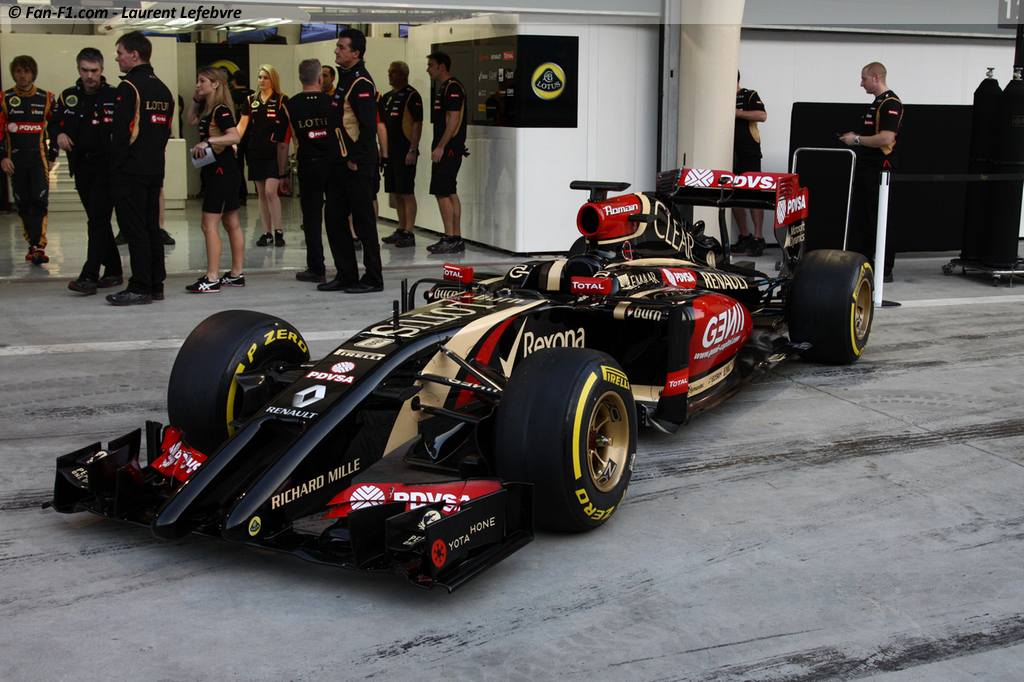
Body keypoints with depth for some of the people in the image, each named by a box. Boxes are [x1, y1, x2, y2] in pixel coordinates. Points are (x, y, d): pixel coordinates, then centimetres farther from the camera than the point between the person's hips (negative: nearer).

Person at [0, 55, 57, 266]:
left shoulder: (46, 98, 4)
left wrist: (52, 156, 7)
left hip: (39, 156, -2)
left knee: (40, 200, -15)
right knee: (23, 204, 6)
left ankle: (39, 246, -17)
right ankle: (33, 245, 15)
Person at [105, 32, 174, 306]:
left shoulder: (129, 87, -12)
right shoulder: (163, 89, 14)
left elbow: (121, 131, -15)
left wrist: (115, 166, -8)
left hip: (130, 171, -8)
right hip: (155, 170, 8)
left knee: (134, 229, -5)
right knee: (151, 227, 12)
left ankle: (140, 288, -4)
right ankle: (156, 285, 16)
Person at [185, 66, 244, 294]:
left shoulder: (221, 110, -15)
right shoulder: (207, 109, 12)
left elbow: (235, 136, -28)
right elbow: (191, 120, 28)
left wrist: (208, 142, -34)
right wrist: (196, 99, 15)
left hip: (221, 170, -10)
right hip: (215, 170, 10)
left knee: (209, 224, -11)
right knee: (231, 223, 12)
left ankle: (212, 279, -11)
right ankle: (237, 274, 19)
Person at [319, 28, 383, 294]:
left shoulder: (361, 83, -14)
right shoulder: (345, 78, 17)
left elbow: (368, 125, -21)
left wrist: (356, 159, -19)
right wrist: (340, 159, 18)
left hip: (357, 166, -10)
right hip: (341, 163, 10)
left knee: (363, 222, -3)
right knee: (335, 220, 11)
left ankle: (373, 279, 5)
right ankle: (346, 275, 19)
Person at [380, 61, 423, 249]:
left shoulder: (411, 96, -8)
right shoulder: (388, 97, 17)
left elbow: (417, 124, -14)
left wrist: (412, 150, -19)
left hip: (405, 152, -8)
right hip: (390, 151, 8)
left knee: (407, 192, -7)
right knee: (396, 192, 11)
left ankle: (409, 233, -5)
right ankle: (401, 229, 19)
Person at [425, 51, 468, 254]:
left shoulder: (452, 87, -12)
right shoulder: (443, 88, 19)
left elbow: (453, 120, -19)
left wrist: (440, 147, -21)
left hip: (448, 148, -10)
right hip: (447, 149, 10)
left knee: (442, 192, -11)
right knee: (449, 193, 10)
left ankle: (450, 239, -9)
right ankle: (456, 238, 13)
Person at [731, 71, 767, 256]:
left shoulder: (750, 96, 2)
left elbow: (762, 116, -13)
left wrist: (737, 113, -14)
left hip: (749, 153, -6)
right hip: (730, 155, 6)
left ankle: (758, 238, -10)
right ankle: (744, 237, 13)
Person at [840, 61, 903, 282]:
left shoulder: (890, 103, -14)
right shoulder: (876, 103, 17)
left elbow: (886, 138, -24)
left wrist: (857, 139, -15)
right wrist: (854, 136, 15)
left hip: (879, 171, -10)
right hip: (866, 168, 10)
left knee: (878, 221, -6)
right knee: (859, 218, 10)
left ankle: (885, 270, 0)